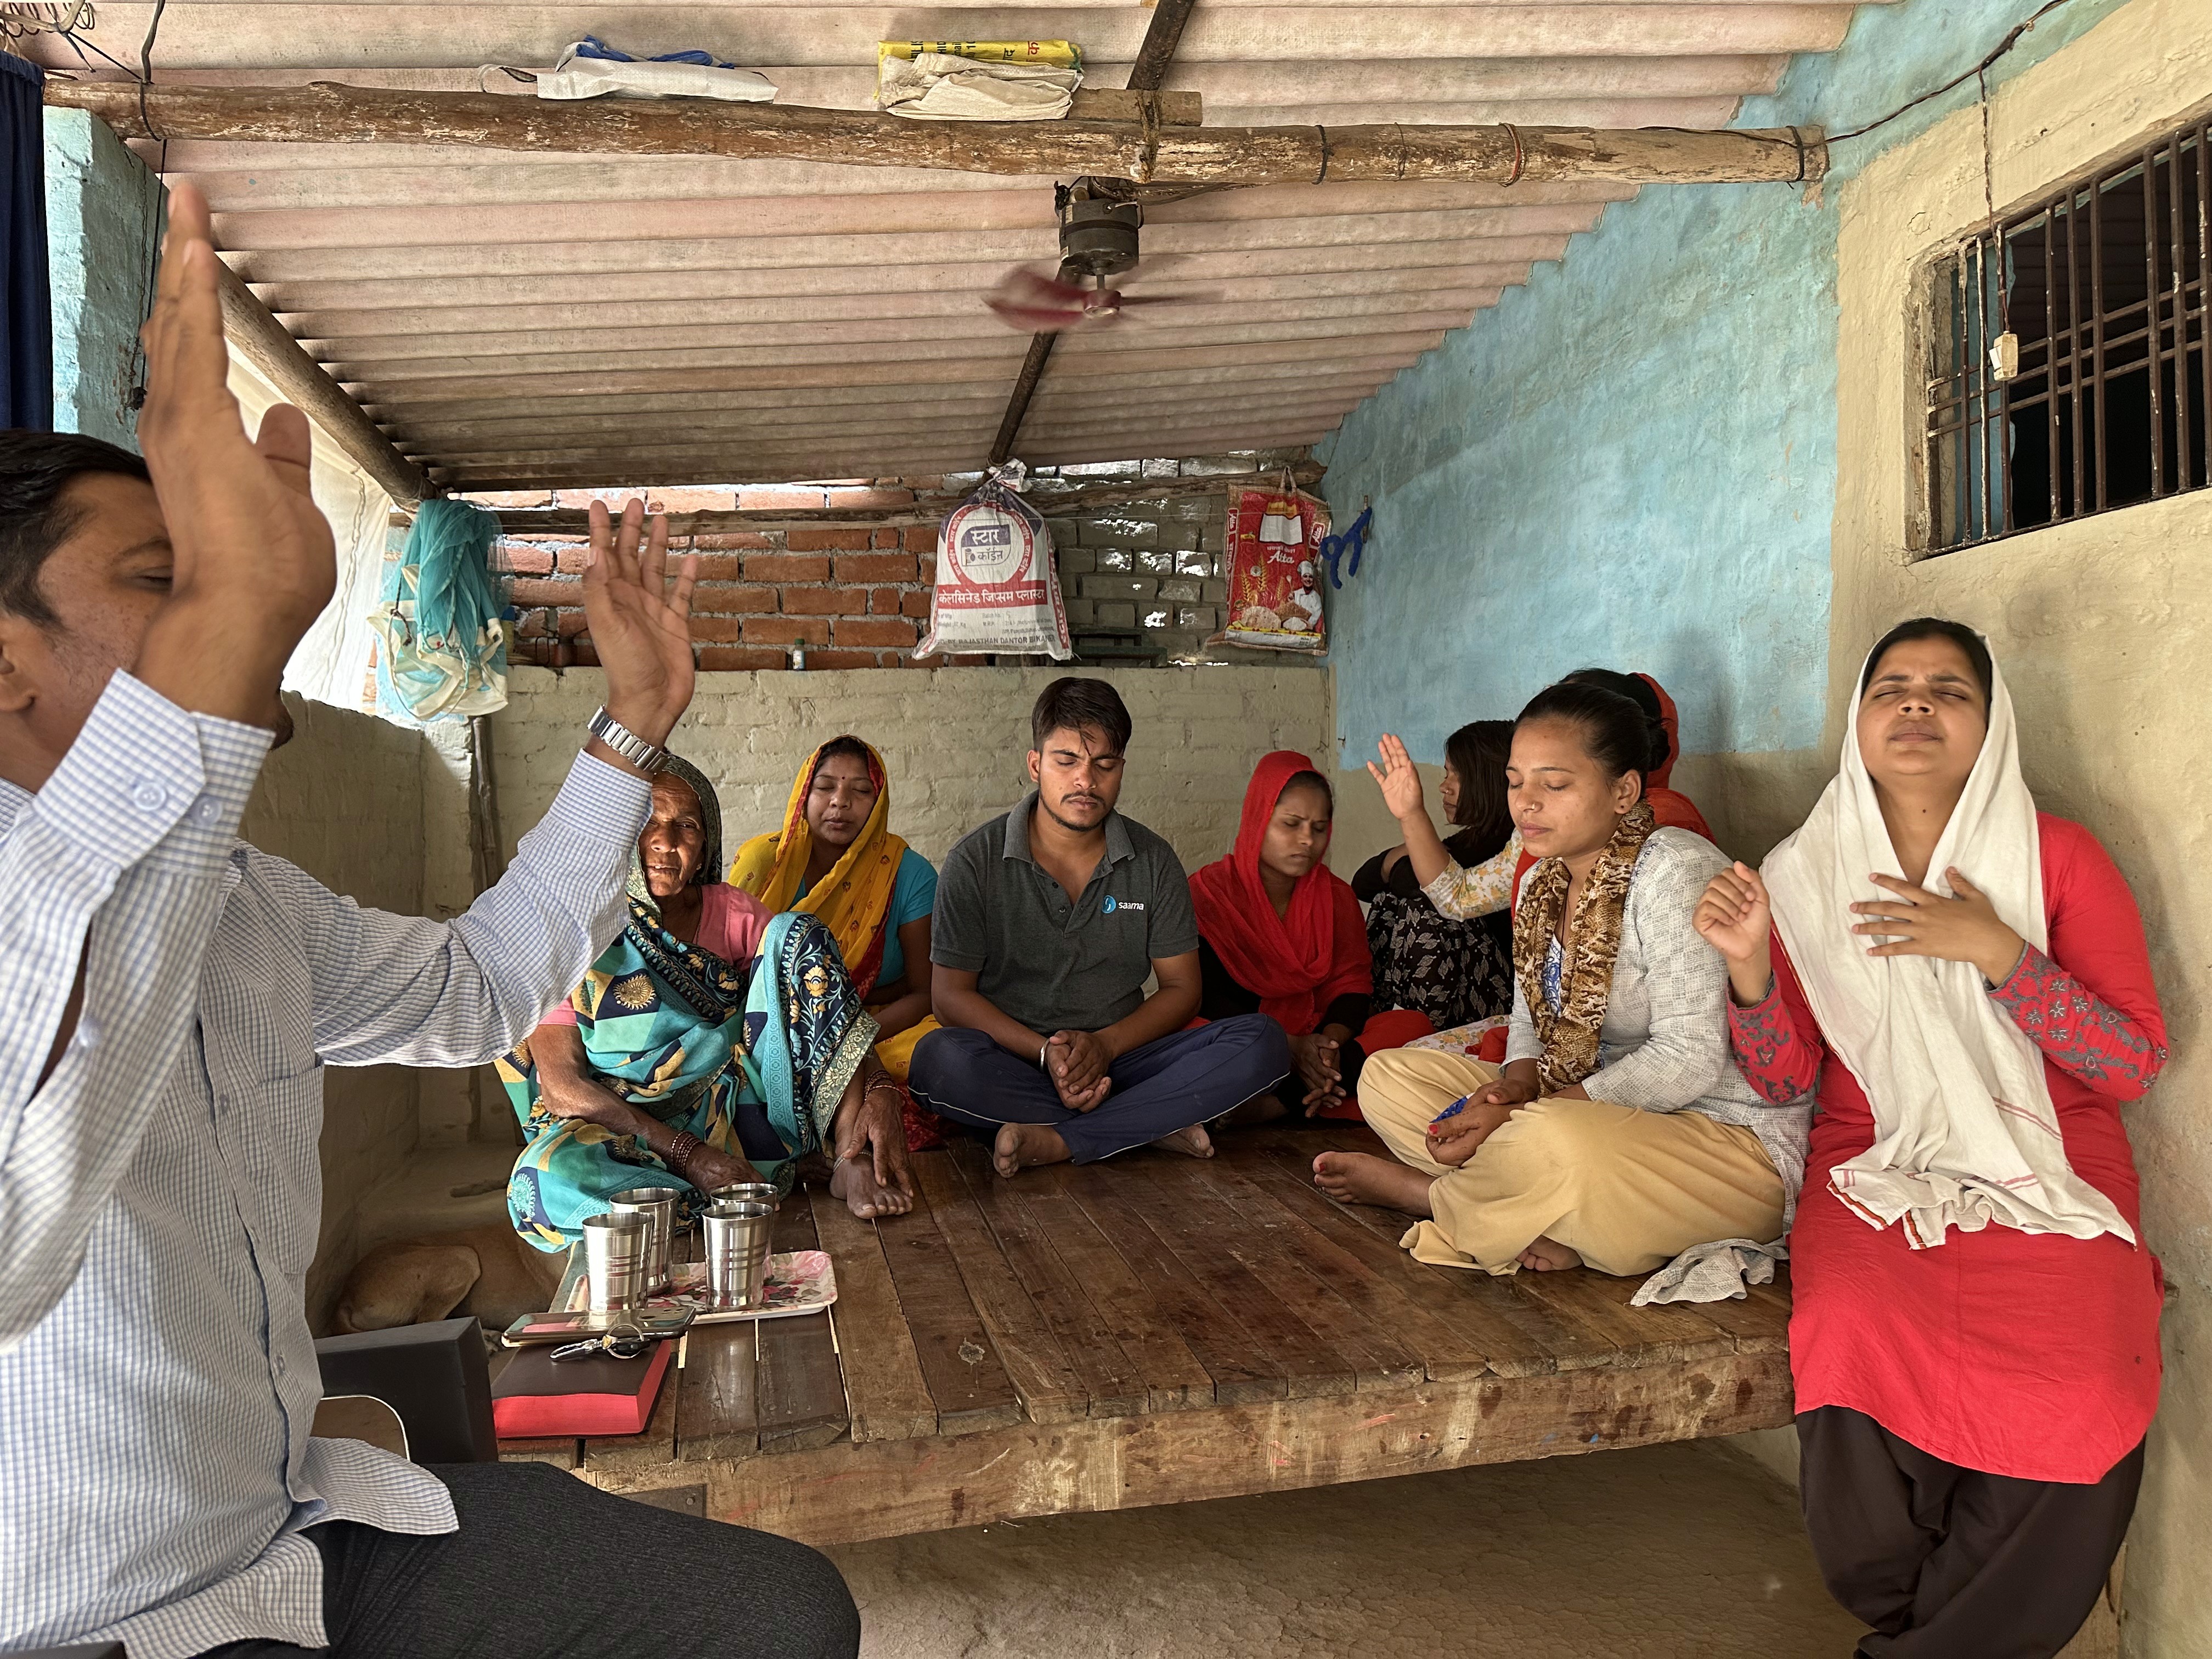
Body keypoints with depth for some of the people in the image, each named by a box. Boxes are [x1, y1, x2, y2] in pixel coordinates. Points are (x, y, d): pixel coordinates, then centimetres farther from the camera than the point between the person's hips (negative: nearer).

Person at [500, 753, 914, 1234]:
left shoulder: (733, 912, 6)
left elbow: (828, 1010, 1)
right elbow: (562, 1083, -11)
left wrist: (879, 1092, -21)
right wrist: (688, 1154, -23)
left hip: (745, 1114, 3)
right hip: (633, 1136, -3)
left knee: (797, 935, -12)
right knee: (547, 1176, -37)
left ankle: (853, 1160, -21)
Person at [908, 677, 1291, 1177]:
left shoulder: (1154, 861, 5)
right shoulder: (976, 861, -1)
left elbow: (1181, 988, 6)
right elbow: (952, 993, -3)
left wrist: (1105, 1044, -13)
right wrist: (1045, 1053, -18)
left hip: (1119, 1058, 2)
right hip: (1012, 1058, -2)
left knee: (1263, 1042, -20)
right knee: (938, 1060, -36)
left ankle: (1058, 1141, -26)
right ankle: (1155, 1125, -23)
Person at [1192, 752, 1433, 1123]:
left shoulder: (1336, 897, 10)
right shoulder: (1209, 891, -3)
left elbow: (1352, 985, 2)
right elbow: (1208, 995, -12)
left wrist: (1329, 1043, -21)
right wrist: (1288, 1047, -24)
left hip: (1312, 1038, 5)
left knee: (1413, 1025, -21)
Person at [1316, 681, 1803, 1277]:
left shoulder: (1675, 871, -18)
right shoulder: (1542, 884, 9)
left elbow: (1688, 1061, -24)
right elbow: (1532, 1023, 13)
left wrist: (1526, 1113, -25)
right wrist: (1515, 1086, -12)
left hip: (1732, 1141, -8)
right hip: (1602, 1113, 9)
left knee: (1558, 1144, -40)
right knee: (1387, 1076, 3)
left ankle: (1421, 1190, -7)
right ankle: (1551, 1222, -14)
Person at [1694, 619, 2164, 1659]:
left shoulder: (2060, 857, 2)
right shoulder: (1806, 874, 7)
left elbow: (2134, 1065, -3)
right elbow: (1786, 1081, 6)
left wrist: (1994, 951, -16)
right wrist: (1749, 966, -13)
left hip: (2050, 1172, 0)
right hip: (1874, 1172, 1)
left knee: (2082, 1393, -29)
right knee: (1859, 1343, -30)